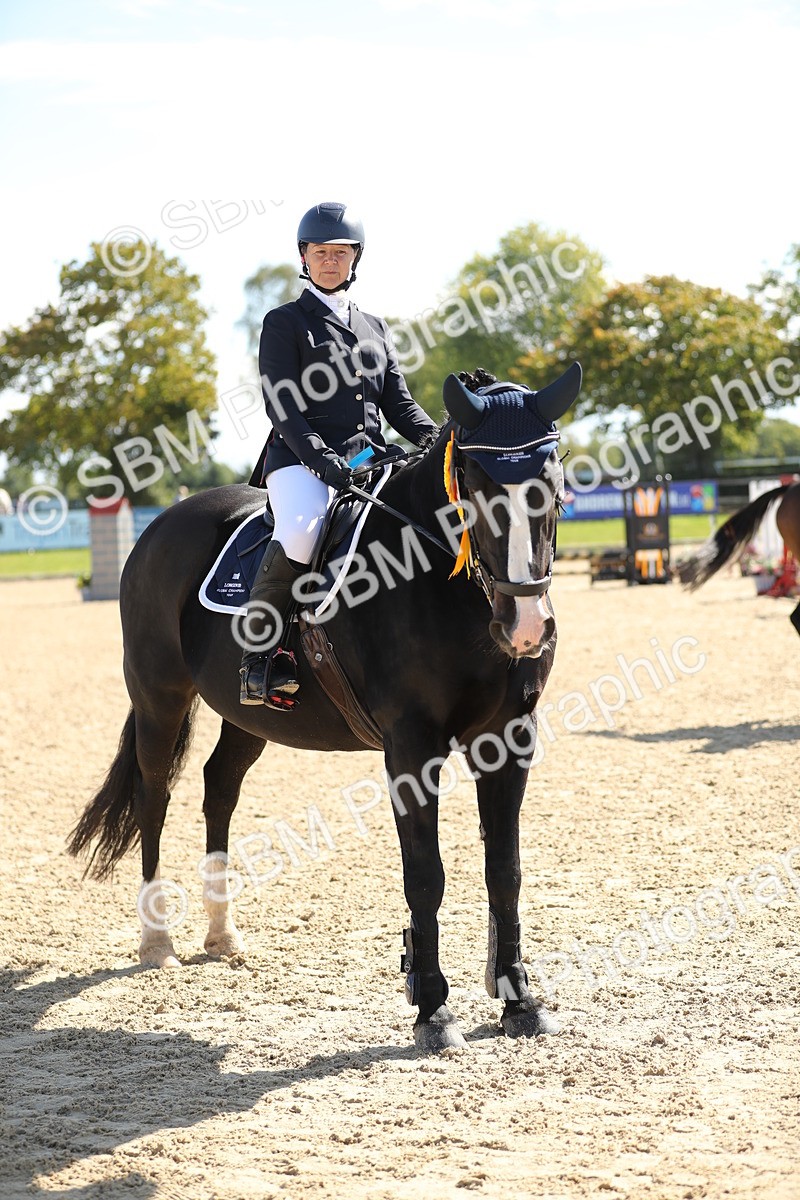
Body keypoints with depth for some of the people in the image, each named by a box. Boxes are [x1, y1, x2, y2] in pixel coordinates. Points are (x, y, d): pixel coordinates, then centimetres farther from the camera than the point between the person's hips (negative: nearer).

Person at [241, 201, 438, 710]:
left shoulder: (375, 328, 23)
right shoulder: (284, 323, 7)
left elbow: (399, 402, 18)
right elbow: (283, 406, -5)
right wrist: (323, 459, -21)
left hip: (371, 458, 5)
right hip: (301, 460, -5)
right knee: (299, 535, -38)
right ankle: (258, 651, -21)